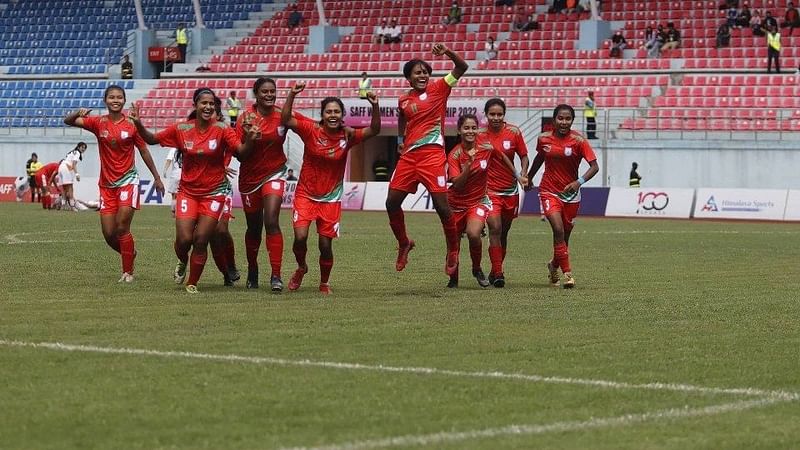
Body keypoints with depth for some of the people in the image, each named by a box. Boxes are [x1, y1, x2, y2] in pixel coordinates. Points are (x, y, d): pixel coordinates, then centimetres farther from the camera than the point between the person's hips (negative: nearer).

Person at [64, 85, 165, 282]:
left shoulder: (132, 124, -3)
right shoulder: (98, 123, 0)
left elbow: (144, 151, 6)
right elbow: (68, 121, -8)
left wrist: (157, 177, 8)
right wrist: (79, 113, -30)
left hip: (128, 180, -3)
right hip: (107, 184, 3)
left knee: (122, 227, -13)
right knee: (108, 233, 2)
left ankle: (128, 272, -1)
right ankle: (130, 254, 32)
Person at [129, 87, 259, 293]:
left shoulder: (222, 130, -9)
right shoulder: (181, 129, -3)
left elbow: (241, 151, -18)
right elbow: (152, 139, 8)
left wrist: (249, 139, -38)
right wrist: (138, 124, -8)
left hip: (213, 193, -1)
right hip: (188, 191, 1)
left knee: (201, 241, -3)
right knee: (184, 239, -7)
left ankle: (192, 283, 17)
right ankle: (182, 262, 29)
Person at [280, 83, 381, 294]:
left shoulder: (347, 136, -6)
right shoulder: (311, 130, -10)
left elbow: (373, 131, -15)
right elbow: (286, 120, -20)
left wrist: (375, 106, -29)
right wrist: (292, 94, -31)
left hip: (331, 199, 1)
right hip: (306, 195, -1)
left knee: (326, 245, 1)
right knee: (300, 236, -15)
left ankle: (324, 283, 26)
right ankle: (301, 267, 17)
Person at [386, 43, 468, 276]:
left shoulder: (438, 89, 1)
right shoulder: (403, 100, 13)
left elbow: (462, 67, -8)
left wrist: (447, 52, -24)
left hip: (433, 154, -5)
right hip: (409, 155, 5)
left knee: (441, 205, -10)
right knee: (392, 202, 4)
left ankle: (453, 250, 6)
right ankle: (403, 243, 24)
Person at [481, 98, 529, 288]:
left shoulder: (514, 132, -3)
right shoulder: (480, 135, -6)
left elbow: (524, 157, 6)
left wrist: (523, 175, -11)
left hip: (510, 190, 3)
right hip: (489, 190, -3)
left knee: (504, 232, 13)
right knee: (495, 229, -18)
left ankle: (496, 271, 30)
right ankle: (497, 273, -15)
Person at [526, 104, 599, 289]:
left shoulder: (578, 141, -12)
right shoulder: (543, 138, -5)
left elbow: (594, 166, -16)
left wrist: (579, 181, -32)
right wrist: (529, 178, 28)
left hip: (571, 193, 0)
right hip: (549, 191, 0)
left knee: (564, 236, 12)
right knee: (558, 230, -20)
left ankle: (554, 265, 40)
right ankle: (567, 273, -14)